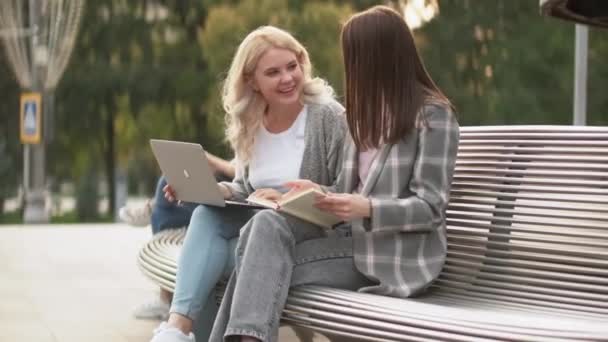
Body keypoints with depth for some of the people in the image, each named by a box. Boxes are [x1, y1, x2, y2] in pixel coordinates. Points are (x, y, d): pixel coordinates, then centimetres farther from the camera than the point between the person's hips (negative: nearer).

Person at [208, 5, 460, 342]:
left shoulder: (433, 115, -5)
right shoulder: (365, 111, 20)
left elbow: (430, 208, -12)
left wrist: (368, 209, -27)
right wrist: (321, 193, -5)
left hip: (394, 254, -7)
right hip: (351, 236, 7)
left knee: (267, 265, -24)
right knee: (266, 224, -23)